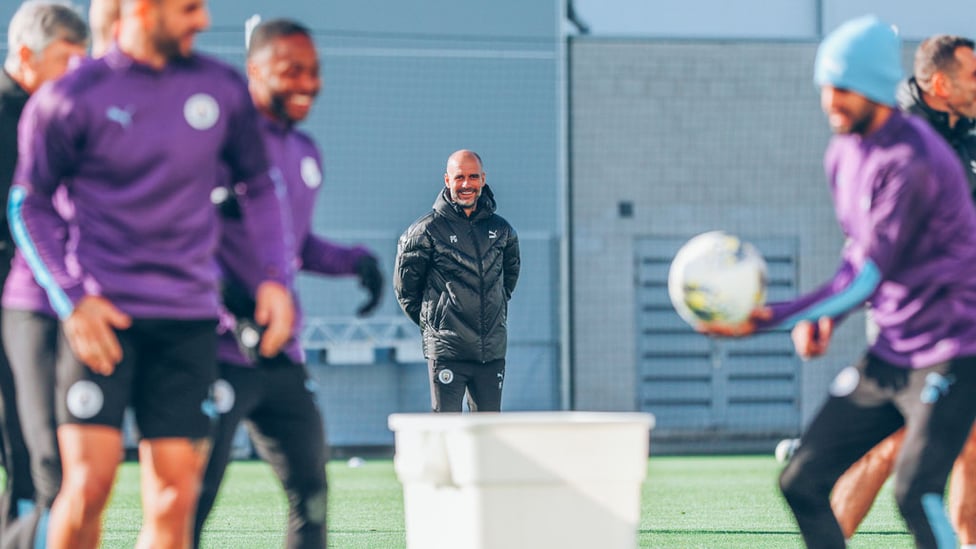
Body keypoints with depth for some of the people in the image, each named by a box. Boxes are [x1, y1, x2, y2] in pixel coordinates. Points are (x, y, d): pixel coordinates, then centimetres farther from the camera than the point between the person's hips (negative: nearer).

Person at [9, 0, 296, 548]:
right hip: (103, 315, -3)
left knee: (175, 497, -2)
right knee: (89, 484, -13)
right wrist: (72, 299, -8)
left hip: (189, 317, 3)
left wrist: (275, 276, 6)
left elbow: (259, 184, 19)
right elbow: (30, 205, 3)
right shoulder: (72, 98, -4)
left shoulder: (222, 88, 6)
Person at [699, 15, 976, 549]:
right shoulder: (843, 153, 8)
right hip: (888, 356, 9)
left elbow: (870, 273, -23)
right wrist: (826, 317, 5)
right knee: (800, 483, 3)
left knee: (915, 493, -25)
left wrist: (772, 318, -26)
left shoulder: (913, 160, -21)